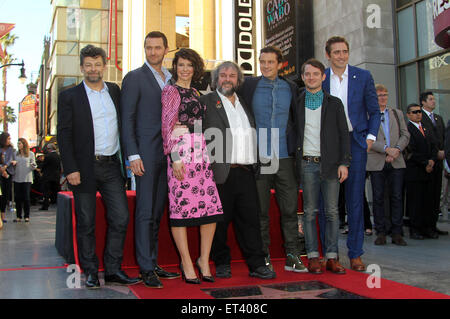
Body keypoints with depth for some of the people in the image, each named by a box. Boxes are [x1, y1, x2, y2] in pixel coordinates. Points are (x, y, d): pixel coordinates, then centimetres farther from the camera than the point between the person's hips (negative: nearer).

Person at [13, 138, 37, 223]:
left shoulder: (31, 154, 3)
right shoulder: (16, 154, 10)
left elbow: (33, 167, 4)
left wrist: (33, 166, -18)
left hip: (26, 179, -3)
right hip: (17, 178, 3)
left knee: (26, 197, -2)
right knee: (17, 197, 3)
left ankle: (26, 216, 7)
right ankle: (18, 216, 10)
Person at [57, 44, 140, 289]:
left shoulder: (114, 91, 12)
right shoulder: (69, 96, 1)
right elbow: (64, 135, -4)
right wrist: (71, 169, -12)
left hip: (111, 167, 3)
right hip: (84, 168, -3)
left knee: (121, 218, 0)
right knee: (85, 223, 4)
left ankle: (113, 270, 11)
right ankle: (90, 272, 15)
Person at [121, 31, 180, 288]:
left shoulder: (171, 79, 17)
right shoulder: (134, 78, 0)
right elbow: (127, 119, -5)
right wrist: (133, 155, -13)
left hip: (166, 154, 6)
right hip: (146, 154, -6)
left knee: (157, 212, 10)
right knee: (145, 212, -4)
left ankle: (154, 263, 18)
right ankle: (146, 269, 1)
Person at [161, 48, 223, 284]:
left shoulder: (196, 93, 22)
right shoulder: (171, 91, 2)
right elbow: (167, 125, -5)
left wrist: (207, 153, 18)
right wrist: (174, 157, -14)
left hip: (201, 154, 7)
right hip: (181, 153, -6)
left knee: (212, 207, -1)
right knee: (181, 207, -5)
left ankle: (204, 260, 10)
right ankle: (187, 264, 5)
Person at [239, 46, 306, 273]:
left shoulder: (291, 88, 11)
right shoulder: (249, 86, 5)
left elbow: (298, 120, 16)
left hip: (284, 158, 2)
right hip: (257, 158, -1)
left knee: (290, 209, 3)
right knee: (260, 210, 5)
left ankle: (292, 256, 12)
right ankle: (263, 257, 15)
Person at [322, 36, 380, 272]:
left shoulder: (363, 76, 6)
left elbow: (374, 111, 9)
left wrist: (370, 137, -2)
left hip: (355, 141, 0)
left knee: (355, 198, 3)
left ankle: (355, 254, 11)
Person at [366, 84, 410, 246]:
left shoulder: (397, 113, 16)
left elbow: (405, 135, 10)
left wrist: (397, 149, -7)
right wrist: (386, 149, -15)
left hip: (396, 162, 3)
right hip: (376, 163, -3)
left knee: (397, 197, 2)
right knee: (378, 198, 2)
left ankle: (397, 233, 8)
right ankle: (380, 232, 10)